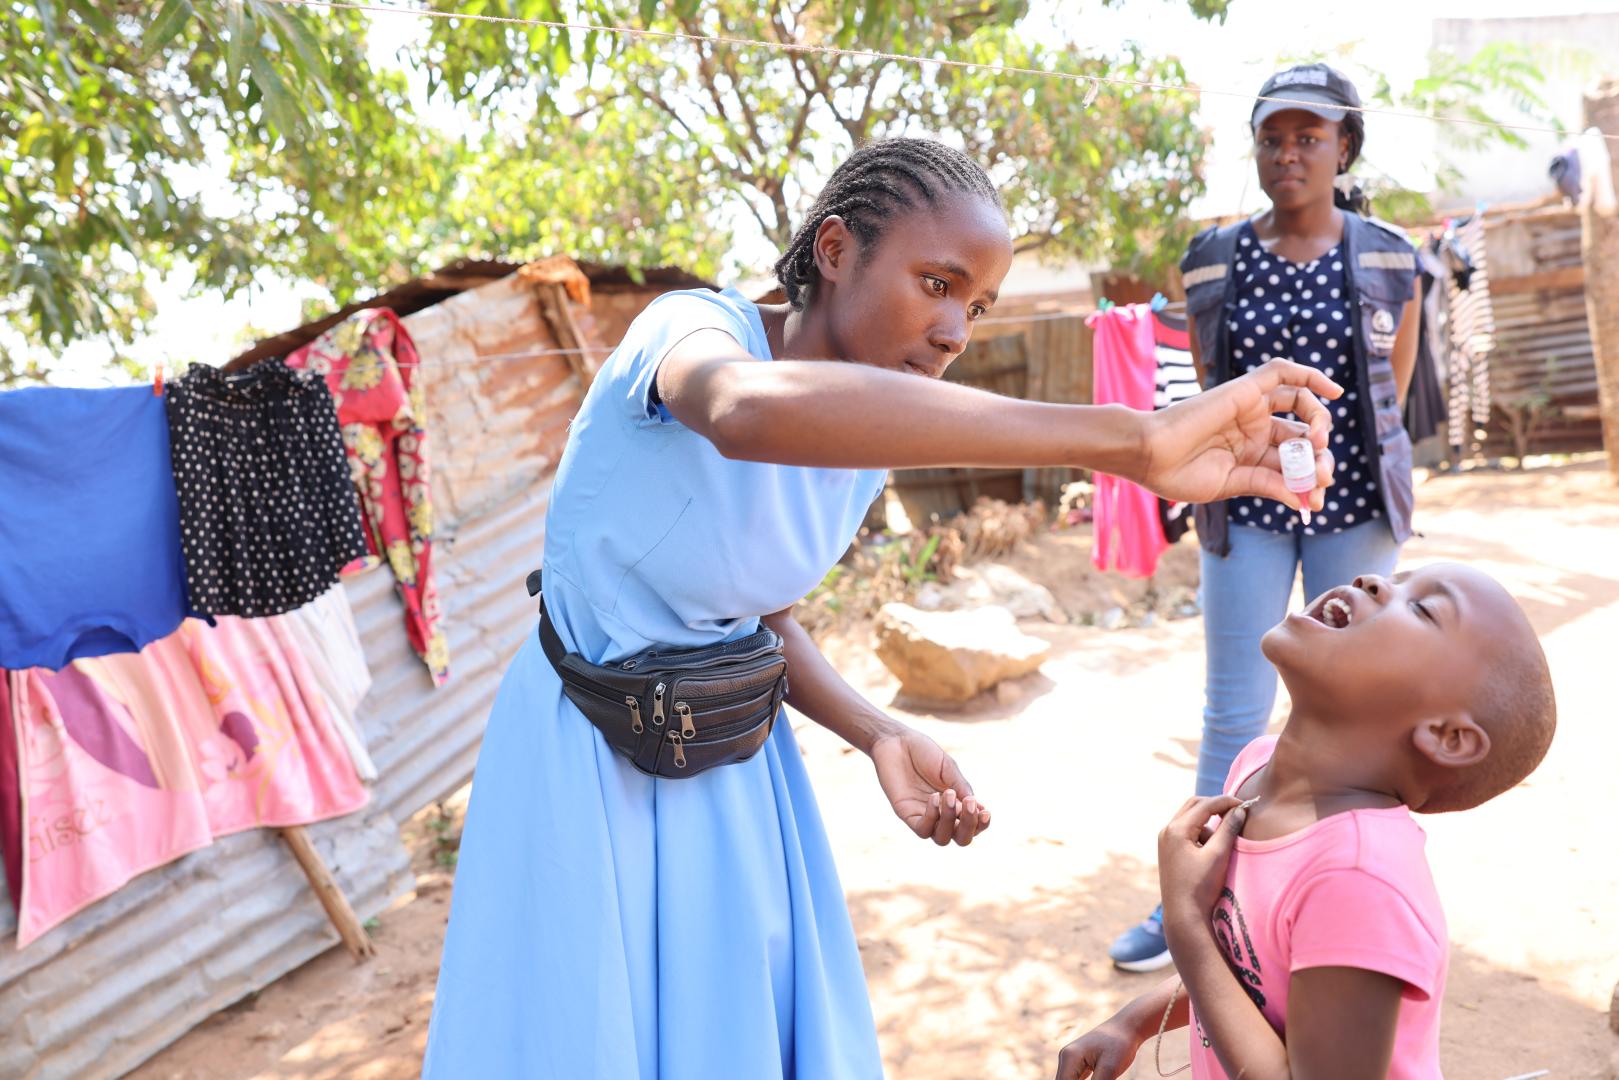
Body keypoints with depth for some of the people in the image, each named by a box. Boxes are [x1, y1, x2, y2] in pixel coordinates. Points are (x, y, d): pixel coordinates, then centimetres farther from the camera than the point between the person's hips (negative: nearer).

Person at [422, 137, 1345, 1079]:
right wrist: (1129, 442, -54)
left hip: (733, 766, 6)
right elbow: (749, 410, -50)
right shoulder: (693, 326, -23)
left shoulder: (872, 449, -3)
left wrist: (878, 736, -7)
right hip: (592, 763, -5)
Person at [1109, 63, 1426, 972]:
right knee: (1233, 713, 3)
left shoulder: (1388, 259, 0)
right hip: (1248, 510, 0)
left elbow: (1392, 394, 9)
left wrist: (1354, 468, 11)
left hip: (1355, 506, 0)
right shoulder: (1216, 262, 1)